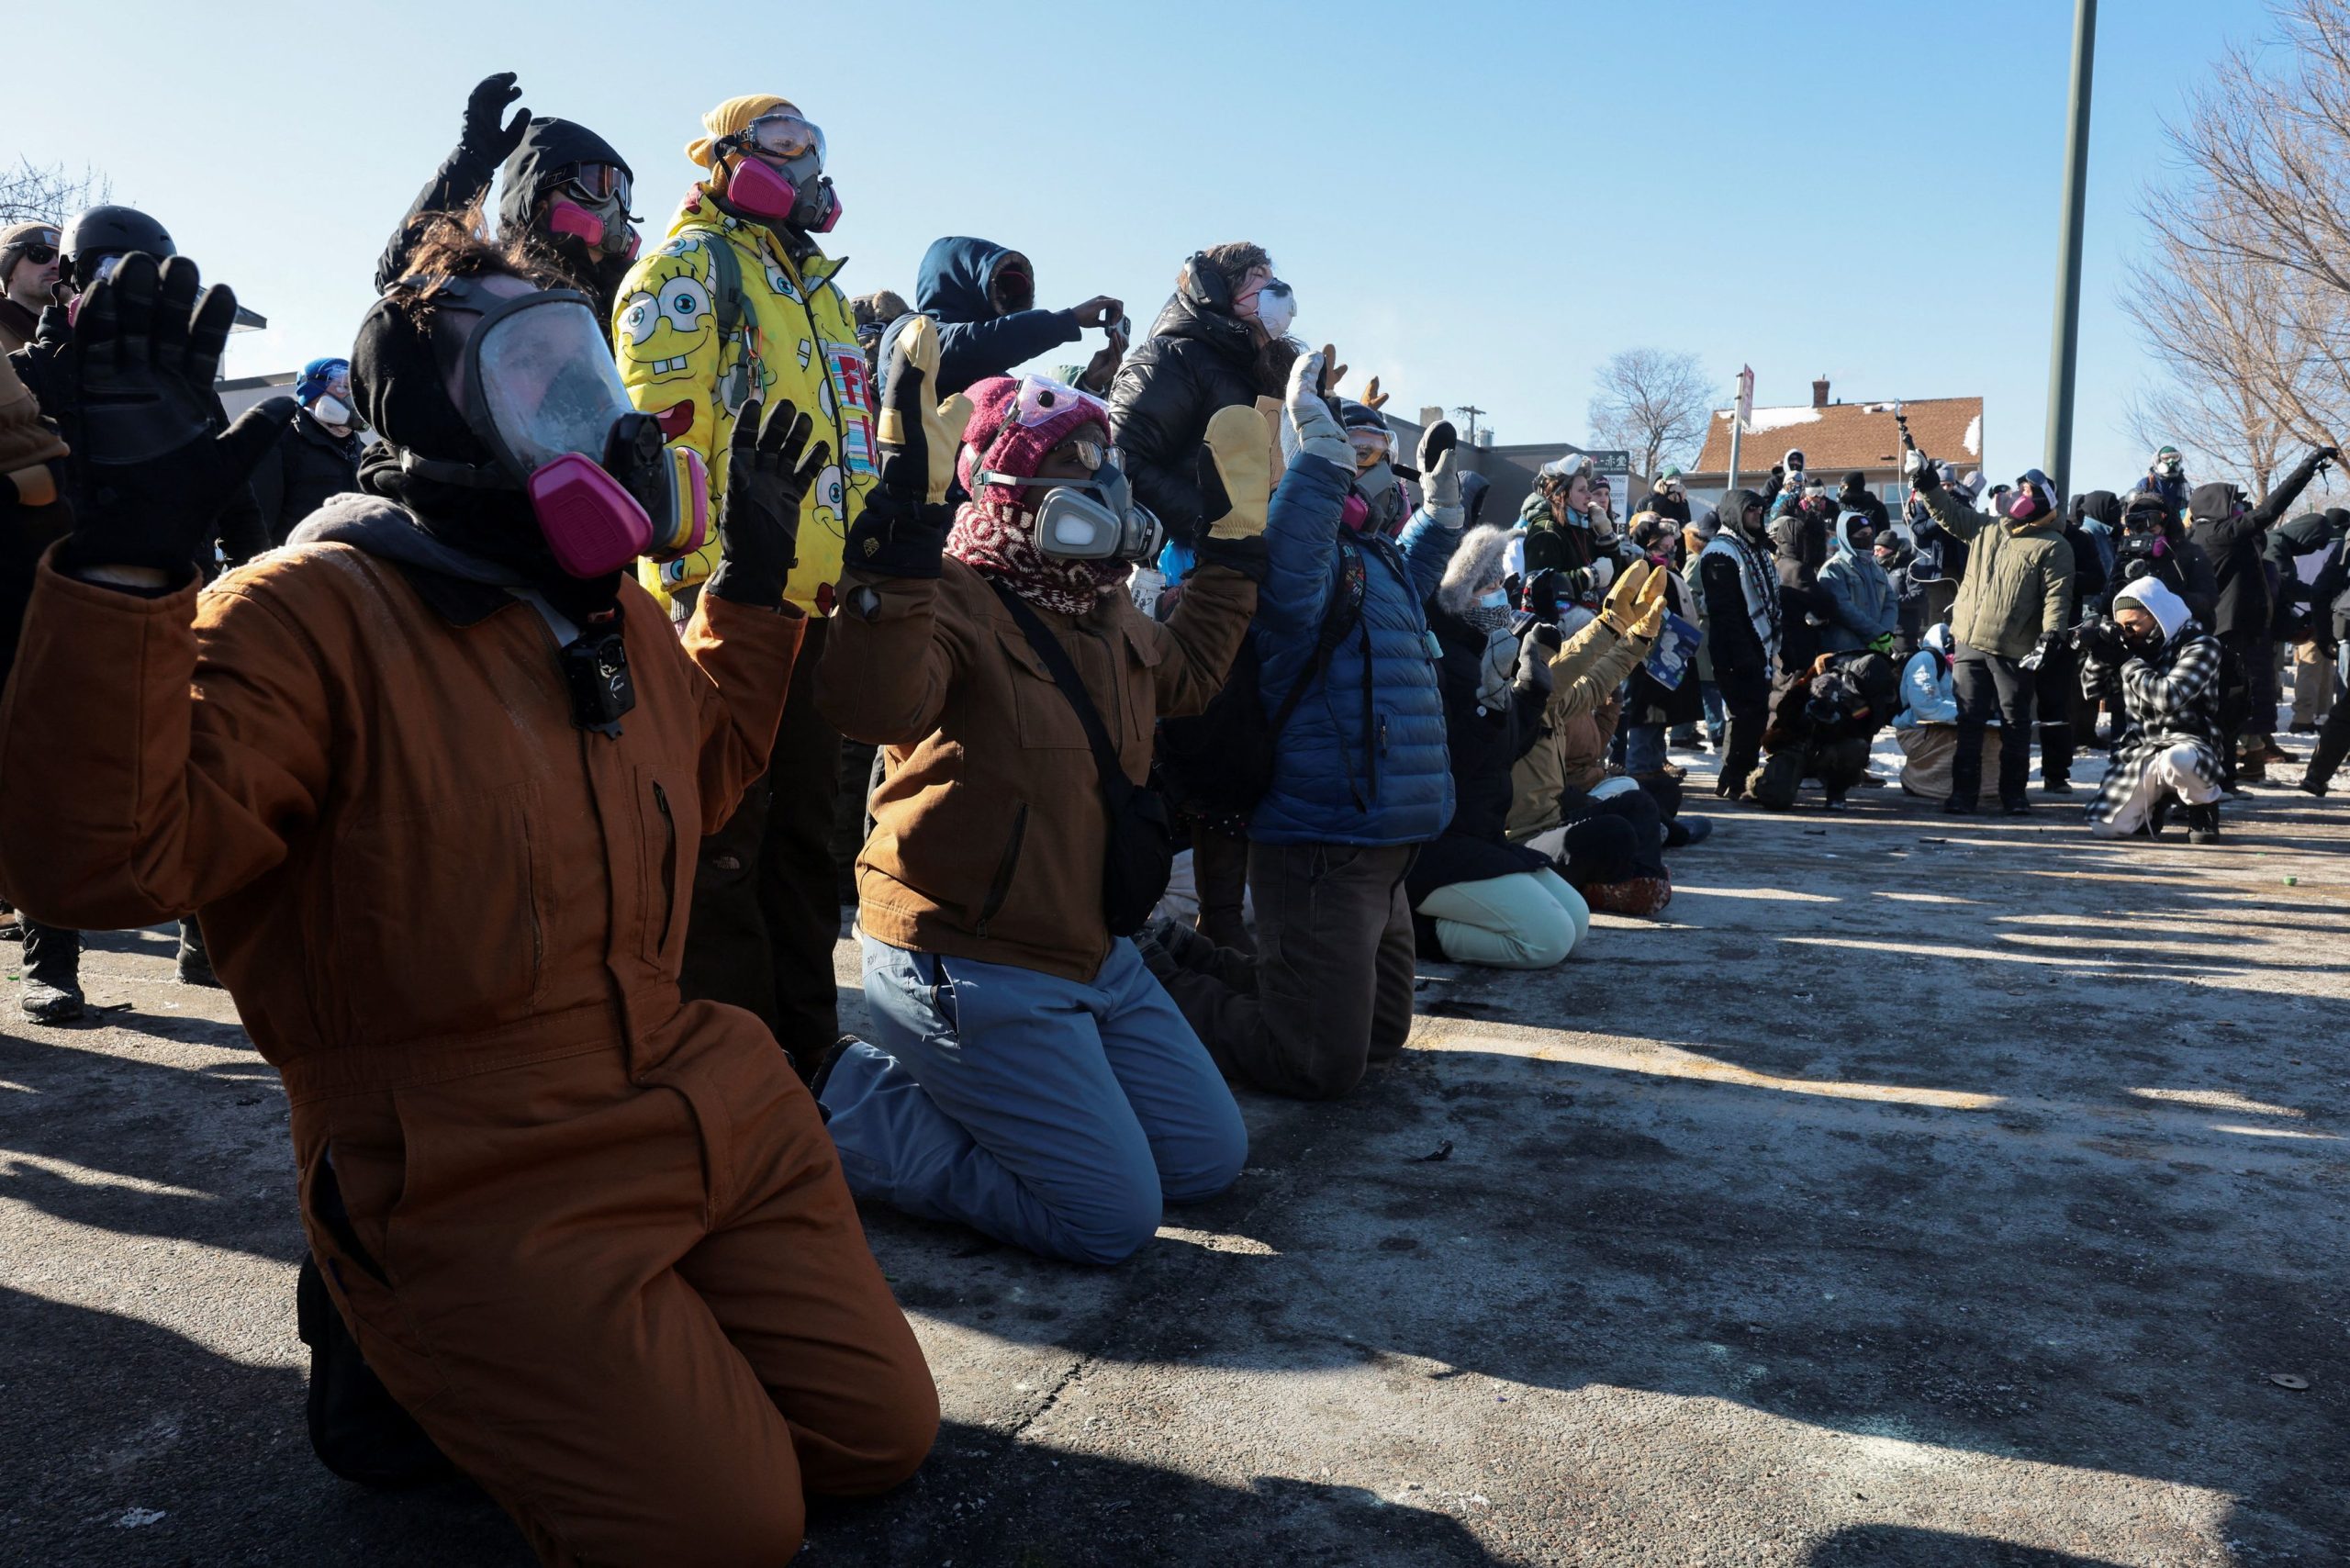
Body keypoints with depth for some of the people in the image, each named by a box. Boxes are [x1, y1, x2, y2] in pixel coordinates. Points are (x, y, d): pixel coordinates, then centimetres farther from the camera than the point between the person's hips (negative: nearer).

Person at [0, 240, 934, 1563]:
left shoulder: (610, 612, 10)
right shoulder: (313, 613, -16)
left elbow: (705, 772, 28)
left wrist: (755, 577, 23)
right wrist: (127, 556, -37)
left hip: (706, 1104, 8)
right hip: (482, 1188, -7)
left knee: (883, 1438, 10)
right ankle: (424, 1361, 16)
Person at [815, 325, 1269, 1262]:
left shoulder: (1104, 608, 11)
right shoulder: (951, 599, -19)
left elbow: (1184, 675, 31)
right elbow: (871, 705, -41)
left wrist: (1233, 541, 28)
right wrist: (905, 515, -45)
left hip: (1095, 956, 10)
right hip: (969, 966, -10)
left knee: (1209, 1161, 14)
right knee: (1112, 1218, -8)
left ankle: (954, 1094, 20)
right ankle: (846, 1106, 4)